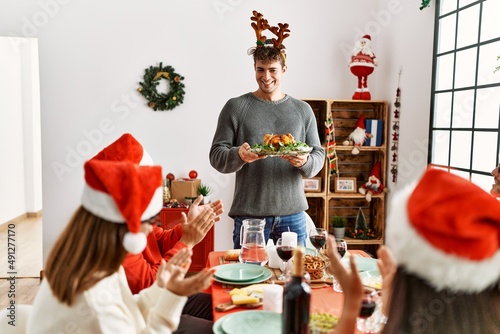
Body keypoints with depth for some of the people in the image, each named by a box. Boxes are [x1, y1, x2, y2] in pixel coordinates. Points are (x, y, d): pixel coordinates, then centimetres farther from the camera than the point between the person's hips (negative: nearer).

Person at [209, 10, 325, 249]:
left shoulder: (303, 110, 9)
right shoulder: (235, 107, 2)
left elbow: (318, 155, 8)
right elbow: (216, 155, -1)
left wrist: (305, 162, -14)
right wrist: (239, 156, -22)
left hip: (293, 214, 2)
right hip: (248, 213, -2)